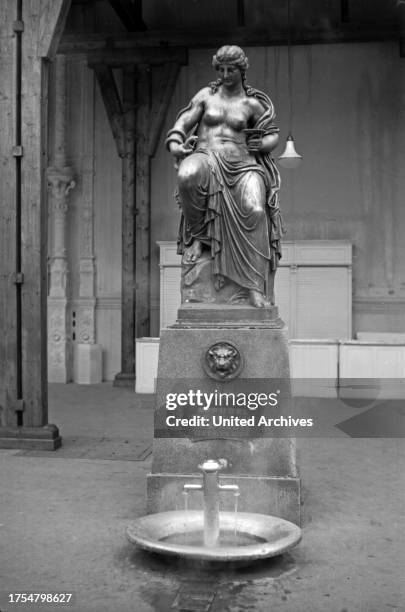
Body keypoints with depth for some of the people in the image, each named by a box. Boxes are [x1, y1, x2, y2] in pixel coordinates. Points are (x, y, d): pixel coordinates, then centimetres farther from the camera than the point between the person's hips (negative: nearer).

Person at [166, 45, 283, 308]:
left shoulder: (252, 104, 15)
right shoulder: (206, 95, 16)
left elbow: (273, 134, 24)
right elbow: (183, 123, 11)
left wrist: (262, 143, 1)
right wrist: (175, 144, -10)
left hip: (240, 164, 1)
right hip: (206, 158, 0)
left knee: (255, 211, -30)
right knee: (188, 176, -41)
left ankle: (254, 287, -29)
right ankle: (195, 235, -17)